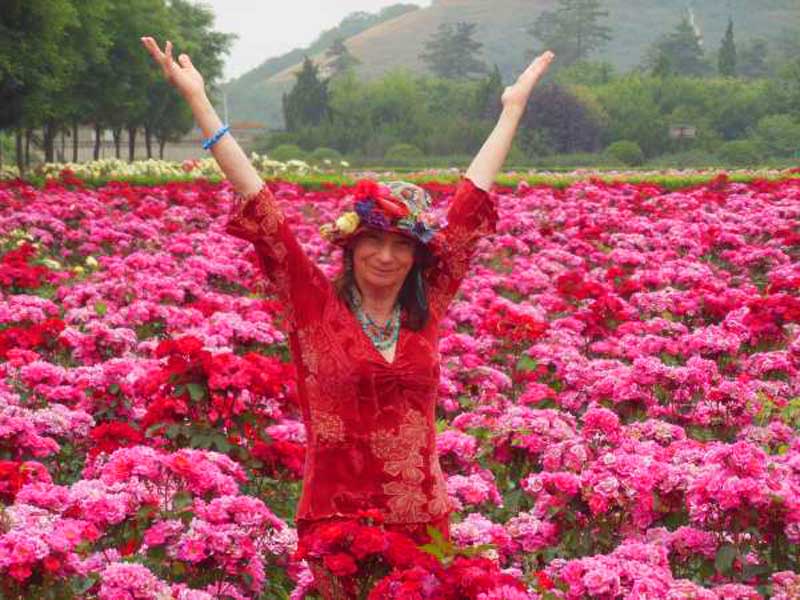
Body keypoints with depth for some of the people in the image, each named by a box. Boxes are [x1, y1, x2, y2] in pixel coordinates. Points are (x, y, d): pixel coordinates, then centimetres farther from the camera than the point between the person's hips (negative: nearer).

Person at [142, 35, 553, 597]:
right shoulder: (317, 307, -3)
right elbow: (261, 209, -5)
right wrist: (199, 100, -7)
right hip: (336, 523, -3)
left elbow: (471, 204, 10)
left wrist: (513, 106, 18)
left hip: (424, 524, 3)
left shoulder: (426, 308, 4)